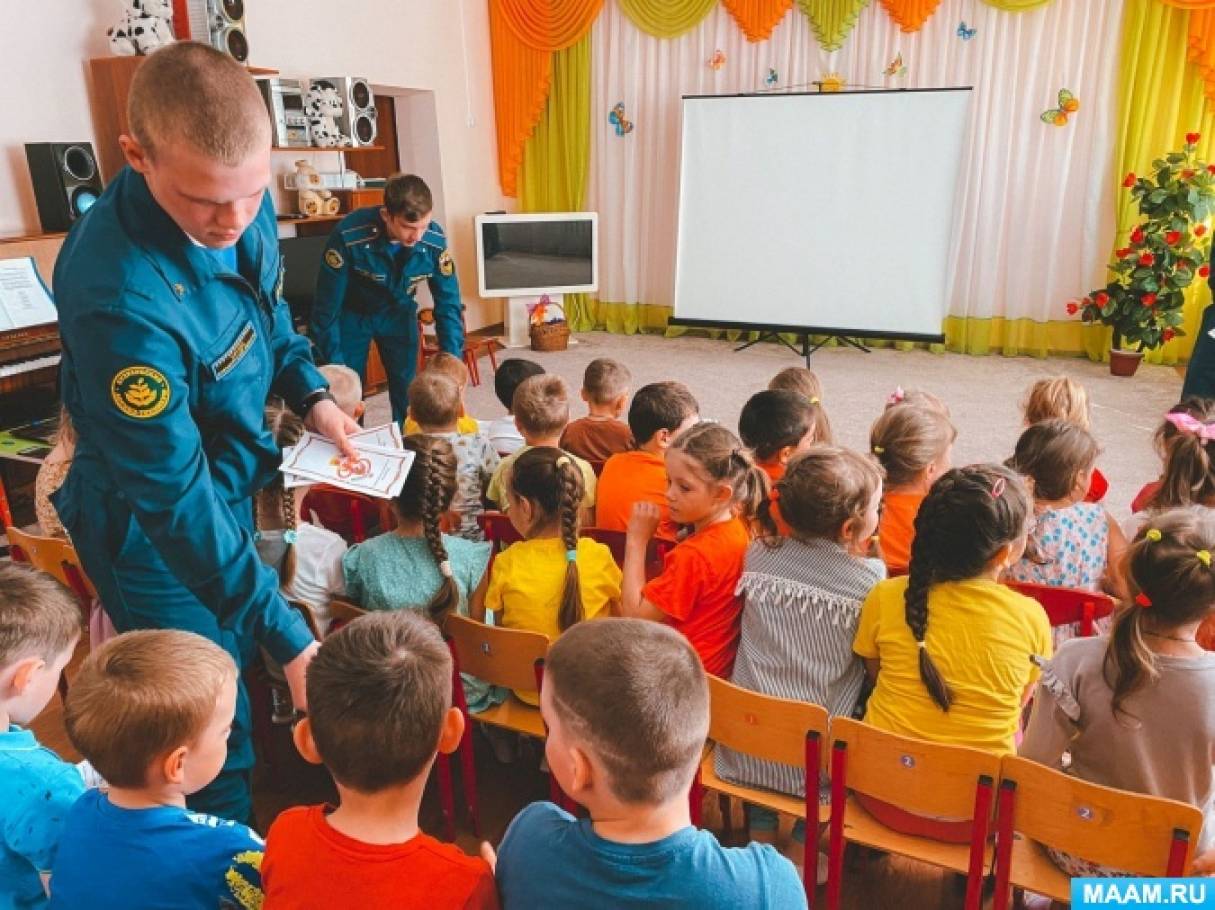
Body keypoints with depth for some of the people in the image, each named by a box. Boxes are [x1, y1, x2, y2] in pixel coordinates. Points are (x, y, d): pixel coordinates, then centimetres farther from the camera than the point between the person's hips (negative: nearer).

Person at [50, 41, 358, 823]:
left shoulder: (241, 205, -13)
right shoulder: (120, 294, -36)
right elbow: (175, 497, -32)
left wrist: (310, 392, -4)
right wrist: (289, 637, -31)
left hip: (232, 484, 8)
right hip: (155, 530, -8)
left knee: (235, 694, 26)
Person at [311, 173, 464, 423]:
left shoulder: (435, 239, -25)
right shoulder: (349, 235, -33)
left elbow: (448, 304, -15)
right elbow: (327, 306, -23)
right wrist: (334, 366, -20)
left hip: (399, 314, 2)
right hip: (351, 315, -2)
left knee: (407, 394, 0)